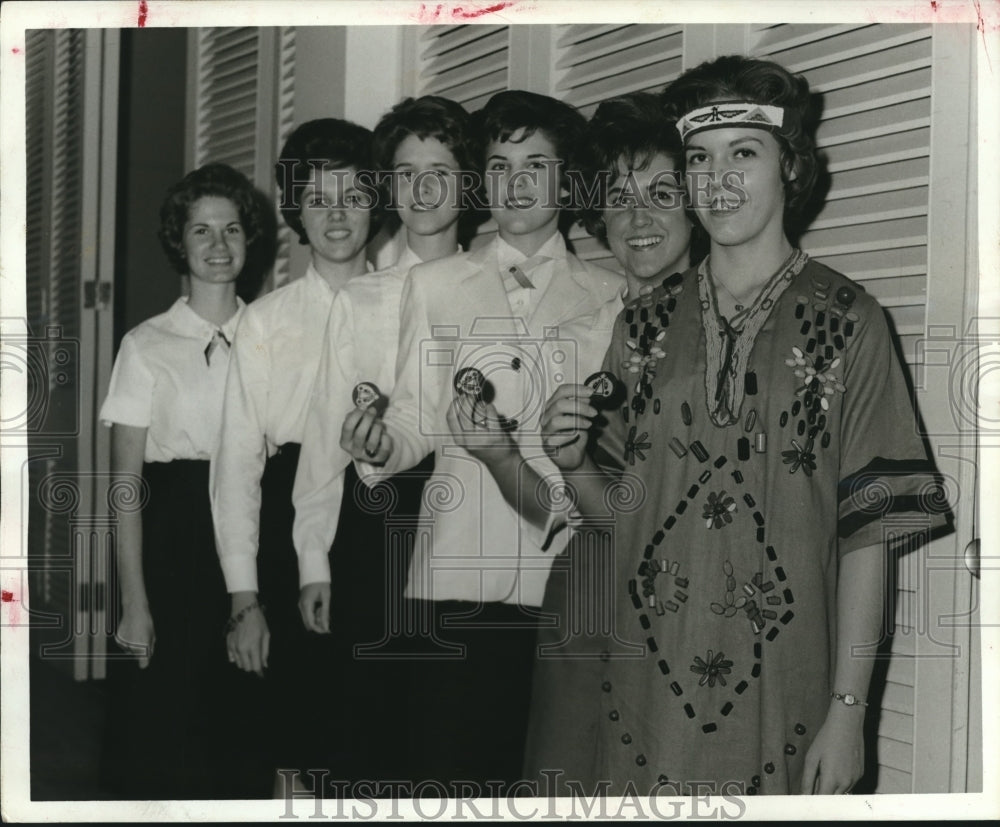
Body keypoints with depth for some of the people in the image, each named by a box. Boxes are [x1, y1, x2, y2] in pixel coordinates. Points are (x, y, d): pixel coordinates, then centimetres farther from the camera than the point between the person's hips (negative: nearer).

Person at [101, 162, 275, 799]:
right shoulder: (147, 345, 0)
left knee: (244, 735, 3)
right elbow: (126, 481, -2)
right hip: (173, 541, -2)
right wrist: (134, 602, -9)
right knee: (163, 734, 1)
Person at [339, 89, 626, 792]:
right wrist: (379, 446, -13)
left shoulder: (607, 295, 12)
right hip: (458, 569, 0)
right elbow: (416, 422, 7)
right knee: (452, 760, -2)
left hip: (566, 571, 0)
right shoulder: (434, 285, 12)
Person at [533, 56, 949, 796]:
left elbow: (866, 531, -7)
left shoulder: (847, 322, -4)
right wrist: (575, 464, -8)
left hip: (780, 703, -3)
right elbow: (616, 509, 12)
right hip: (648, 692, 3)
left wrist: (848, 709, -11)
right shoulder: (646, 324, 7)